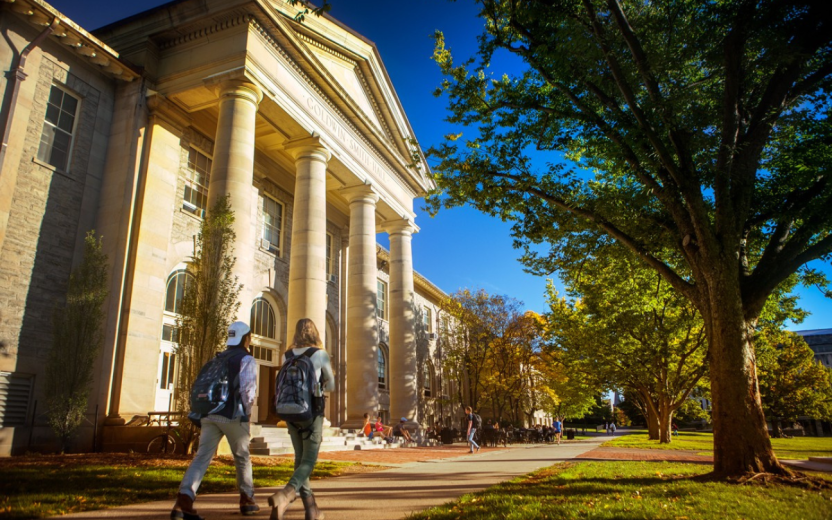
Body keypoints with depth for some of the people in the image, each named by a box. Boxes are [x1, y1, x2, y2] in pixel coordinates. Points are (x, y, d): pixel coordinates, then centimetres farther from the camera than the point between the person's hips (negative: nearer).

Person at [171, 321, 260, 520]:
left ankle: (184, 500, -20)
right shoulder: (246, 359, -1)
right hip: (233, 416, -5)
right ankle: (247, 500, 23)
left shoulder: (217, 359, 20)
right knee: (242, 458, 12)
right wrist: (247, 412, 0)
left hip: (210, 414, 5)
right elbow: (247, 389, -13)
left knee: (202, 457, -3)